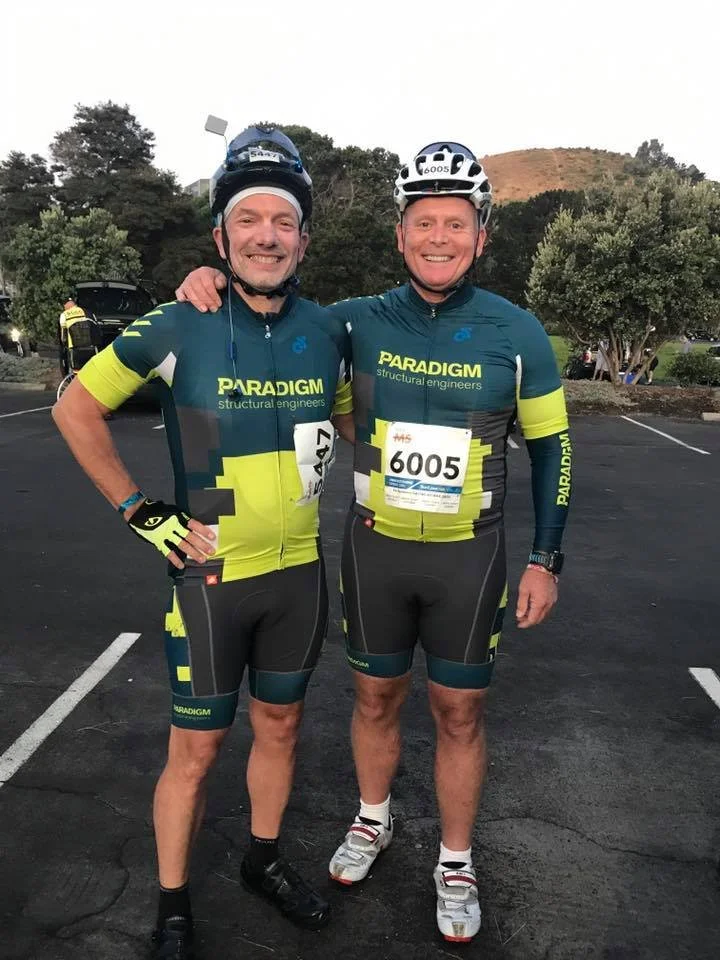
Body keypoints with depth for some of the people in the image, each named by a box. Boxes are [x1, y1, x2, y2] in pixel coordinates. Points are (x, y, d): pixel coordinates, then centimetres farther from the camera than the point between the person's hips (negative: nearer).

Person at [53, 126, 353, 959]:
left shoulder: (327, 331, -1)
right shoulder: (180, 328, -13)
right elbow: (75, 408, -4)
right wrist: (138, 510, -8)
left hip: (300, 573, 4)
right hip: (211, 575, -4)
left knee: (279, 725, 20)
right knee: (196, 748, 9)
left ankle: (264, 861, 45)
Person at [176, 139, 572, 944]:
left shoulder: (516, 333, -7)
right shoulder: (361, 322, -5)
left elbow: (550, 447, 1)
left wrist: (545, 560, -2)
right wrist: (208, 284, -14)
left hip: (468, 557, -1)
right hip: (374, 549, 1)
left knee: (459, 712, 10)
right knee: (376, 697, 17)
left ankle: (455, 863, 35)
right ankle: (372, 822, 44)